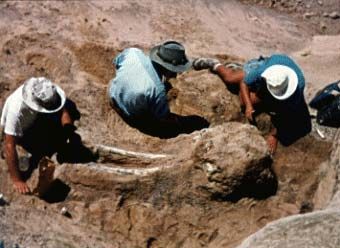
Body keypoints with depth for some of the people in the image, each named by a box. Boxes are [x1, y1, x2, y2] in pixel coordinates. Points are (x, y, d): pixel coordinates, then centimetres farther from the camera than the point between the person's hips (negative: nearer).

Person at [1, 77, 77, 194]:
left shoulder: (44, 92, -32)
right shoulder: (16, 110, -44)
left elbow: (63, 110, -13)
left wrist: (69, 130, -29)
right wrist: (16, 180, -37)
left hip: (35, 118, 4)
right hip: (20, 131, -4)